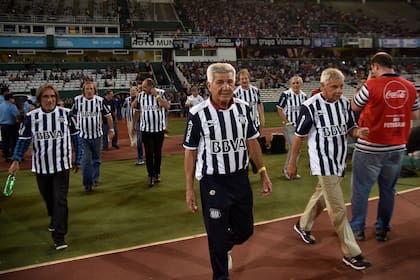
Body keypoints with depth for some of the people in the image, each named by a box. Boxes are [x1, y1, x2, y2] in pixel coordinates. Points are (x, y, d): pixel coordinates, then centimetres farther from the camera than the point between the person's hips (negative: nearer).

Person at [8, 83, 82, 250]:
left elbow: (75, 137, 2)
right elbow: (23, 139, 2)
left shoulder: (66, 113, -7)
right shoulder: (31, 116, -4)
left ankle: (59, 237, 1)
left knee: (60, 200, -5)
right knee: (48, 198, 19)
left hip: (62, 165, -2)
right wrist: (16, 160, -10)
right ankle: (55, 220, 48)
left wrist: (77, 160, 6)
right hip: (41, 167, 2)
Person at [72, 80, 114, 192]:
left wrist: (111, 129, 4)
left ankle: (95, 179, 30)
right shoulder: (77, 100, -4)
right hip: (83, 135, -1)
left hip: (97, 135, 1)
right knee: (86, 160, -3)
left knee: (96, 159, 13)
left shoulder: (100, 100, -6)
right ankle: (87, 183, 8)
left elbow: (108, 115, 3)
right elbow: (72, 115, 8)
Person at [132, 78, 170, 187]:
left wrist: (156, 95, -21)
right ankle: (150, 175, 7)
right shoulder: (141, 95, 2)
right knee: (149, 153, -2)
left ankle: (157, 173, 25)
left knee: (157, 152, 11)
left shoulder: (161, 93, -6)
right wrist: (134, 124, 10)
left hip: (159, 129, -1)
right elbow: (137, 111, 9)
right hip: (146, 129, 1)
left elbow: (167, 106, -22)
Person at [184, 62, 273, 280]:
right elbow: (190, 153, -7)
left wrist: (263, 172, 6)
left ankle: (224, 249, 51)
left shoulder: (243, 108, -1)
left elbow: (252, 142, 8)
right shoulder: (198, 114, -14)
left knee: (245, 231, 18)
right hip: (213, 183, -4)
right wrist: (189, 188, -6)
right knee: (217, 236, 8)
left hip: (241, 178, 5)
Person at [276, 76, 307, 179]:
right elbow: (279, 109, -9)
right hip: (290, 125, -6)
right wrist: (286, 122, -13)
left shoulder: (304, 96, 5)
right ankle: (287, 169, 5)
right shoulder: (285, 95, -13)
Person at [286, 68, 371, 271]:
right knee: (338, 208, -3)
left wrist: (358, 132, -16)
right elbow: (299, 136, -10)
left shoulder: (345, 103, 0)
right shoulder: (310, 106, -18)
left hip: (340, 161, 7)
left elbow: (349, 128, 9)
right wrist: (292, 162, -4)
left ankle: (303, 226, 45)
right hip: (323, 163, -7)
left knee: (322, 196, 22)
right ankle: (351, 253, 9)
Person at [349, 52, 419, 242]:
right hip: (397, 148, 5)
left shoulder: (372, 85, -14)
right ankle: (383, 229, 28)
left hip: (370, 148, -4)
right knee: (388, 189, 17)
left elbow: (354, 107, 0)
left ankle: (357, 228, 19)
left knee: (360, 189, 9)